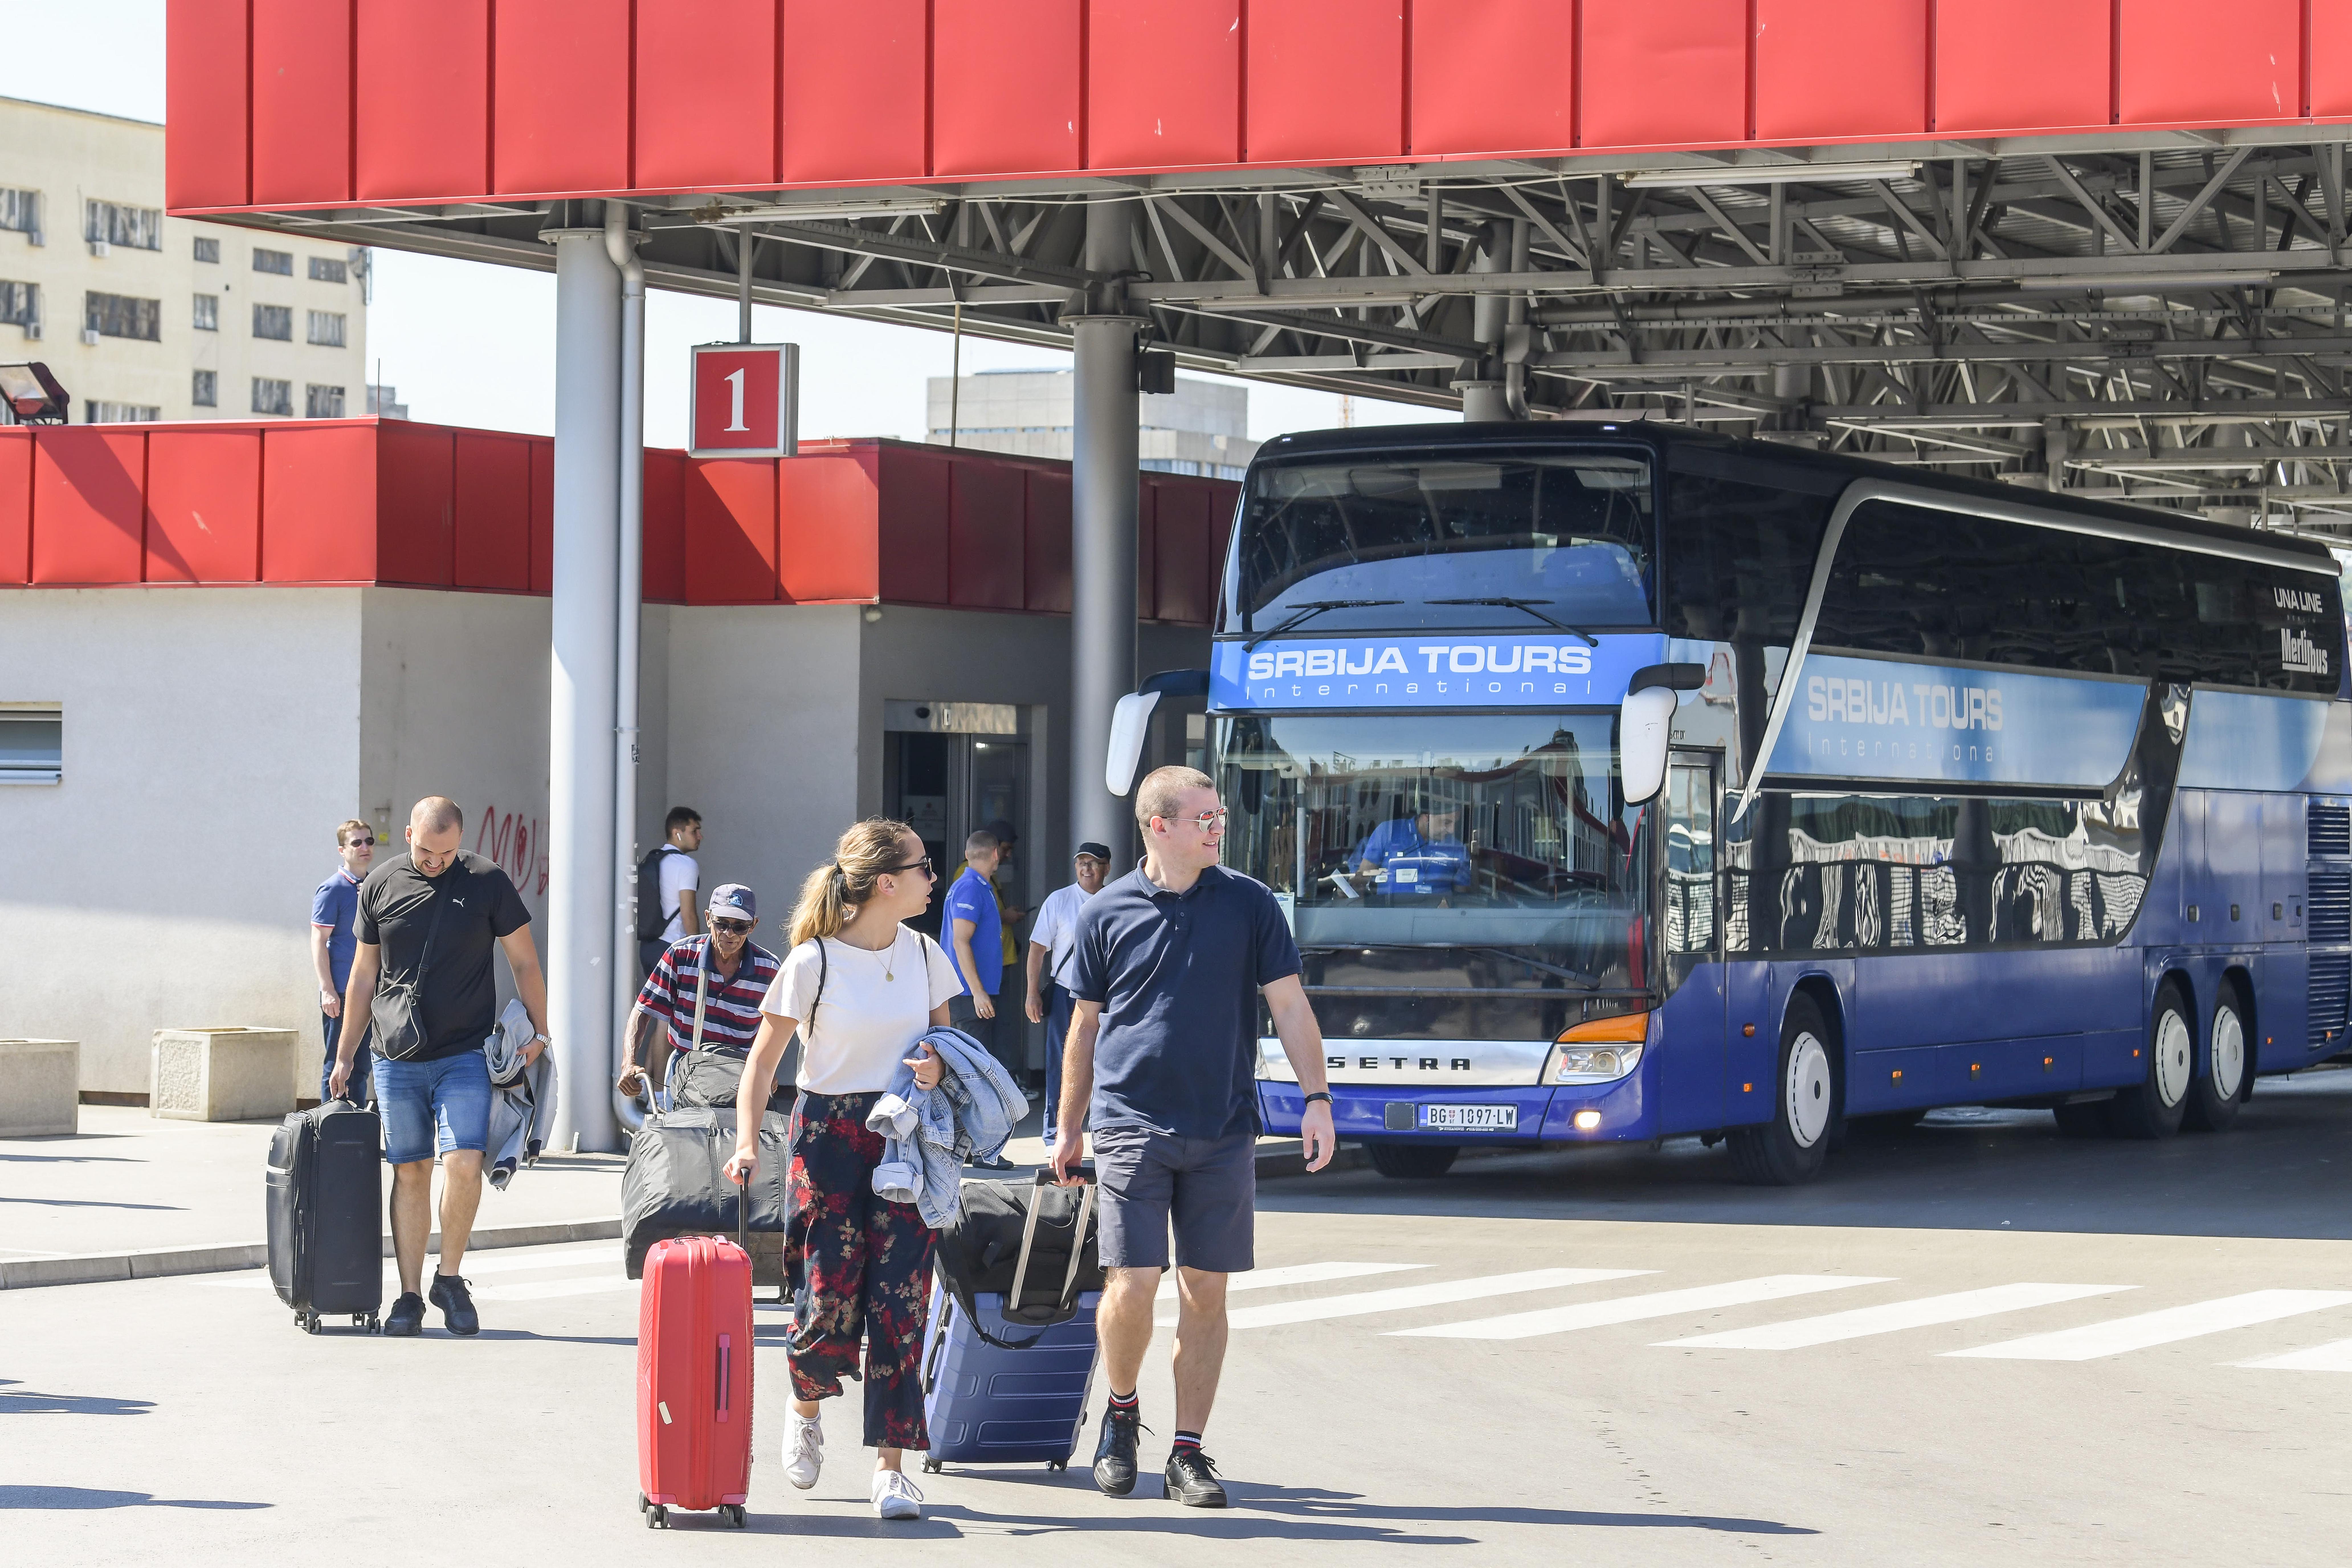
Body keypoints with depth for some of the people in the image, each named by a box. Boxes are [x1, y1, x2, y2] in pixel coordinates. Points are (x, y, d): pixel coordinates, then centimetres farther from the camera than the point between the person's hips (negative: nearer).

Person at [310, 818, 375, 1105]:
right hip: (341, 994, -6)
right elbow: (319, 940, -10)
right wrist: (328, 989, -17)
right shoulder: (332, 890, -7)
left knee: (361, 1066, 10)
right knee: (336, 1064, -3)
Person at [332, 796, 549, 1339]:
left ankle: (450, 1278, 3)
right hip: (398, 1060, 2)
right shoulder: (381, 886, 5)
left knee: (463, 1162, -15)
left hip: (466, 1055, -2)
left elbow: (524, 963, 7)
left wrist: (540, 1032, -1)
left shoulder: (487, 882, -1)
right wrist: (344, 1055, 14)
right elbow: (363, 976, 13)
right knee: (410, 1172, 3)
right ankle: (409, 1297, 9)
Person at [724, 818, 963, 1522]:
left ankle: (890, 1465, -1)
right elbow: (763, 1058, -3)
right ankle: (806, 1409, 27)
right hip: (830, 1136, -3)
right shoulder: (813, 961, -8)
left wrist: (940, 1069, -5)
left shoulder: (924, 955, 5)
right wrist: (747, 1142, -14)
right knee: (830, 1299, -7)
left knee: (899, 1301, -6)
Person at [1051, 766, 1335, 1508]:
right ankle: (1120, 1409, 18)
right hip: (1132, 1127, -1)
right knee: (1132, 1287, -9)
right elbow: (1085, 1027, 12)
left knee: (1205, 1293, 2)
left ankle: (1189, 1453, 11)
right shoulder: (1107, 913, 4)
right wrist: (1069, 1126, 14)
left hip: (1223, 1132, 1)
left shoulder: (1250, 904, 5)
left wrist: (1316, 1097, -5)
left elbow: (1290, 1006, 6)